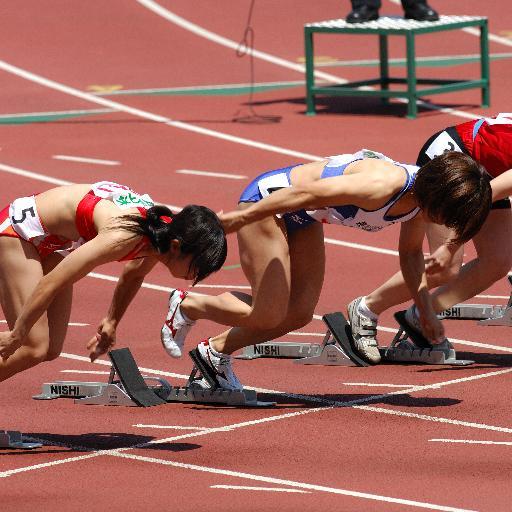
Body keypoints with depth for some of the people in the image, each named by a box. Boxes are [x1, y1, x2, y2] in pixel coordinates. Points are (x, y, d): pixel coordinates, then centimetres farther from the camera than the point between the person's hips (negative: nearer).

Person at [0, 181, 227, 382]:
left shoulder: (163, 229, -14)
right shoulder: (123, 237, -39)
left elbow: (133, 275, 12)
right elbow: (50, 283, -32)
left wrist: (111, 321, 19)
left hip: (55, 239, 8)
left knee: (51, 351, 3)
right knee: (34, 348, -17)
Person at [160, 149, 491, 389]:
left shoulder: (422, 195, -8)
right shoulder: (385, 185, -36)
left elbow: (410, 252, 12)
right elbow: (308, 192, -34)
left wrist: (426, 311, 4)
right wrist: (239, 218, -28)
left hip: (304, 220, 9)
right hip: (268, 200, -9)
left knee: (299, 314, 5)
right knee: (268, 317, -7)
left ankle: (216, 352, 23)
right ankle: (187, 306, 16)